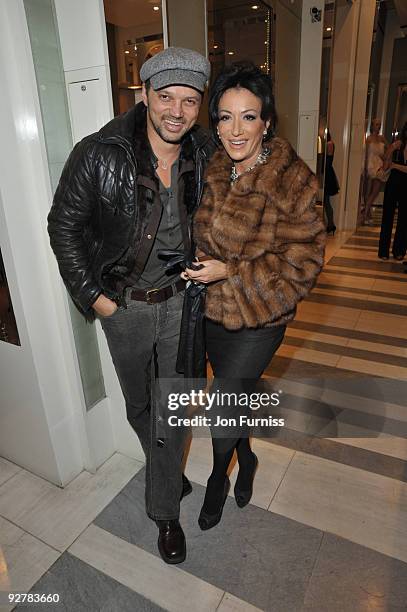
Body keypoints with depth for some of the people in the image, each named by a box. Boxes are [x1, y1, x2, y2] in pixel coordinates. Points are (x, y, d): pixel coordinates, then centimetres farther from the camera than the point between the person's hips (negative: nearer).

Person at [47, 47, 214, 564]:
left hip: (181, 300, 2)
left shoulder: (205, 154, -5)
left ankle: (165, 511, 34)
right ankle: (167, 470, 53)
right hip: (123, 306, -1)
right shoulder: (99, 155, -17)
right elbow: (64, 226, -7)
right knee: (139, 406, 19)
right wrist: (92, 296, -8)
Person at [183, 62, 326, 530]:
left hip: (259, 319, -6)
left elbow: (302, 260, -18)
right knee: (232, 394, 22)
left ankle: (218, 478, 36)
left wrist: (229, 272, -22)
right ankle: (246, 459, 52)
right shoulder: (213, 173, 2)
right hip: (213, 311, 6)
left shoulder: (291, 181, -17)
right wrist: (200, 265, 1)